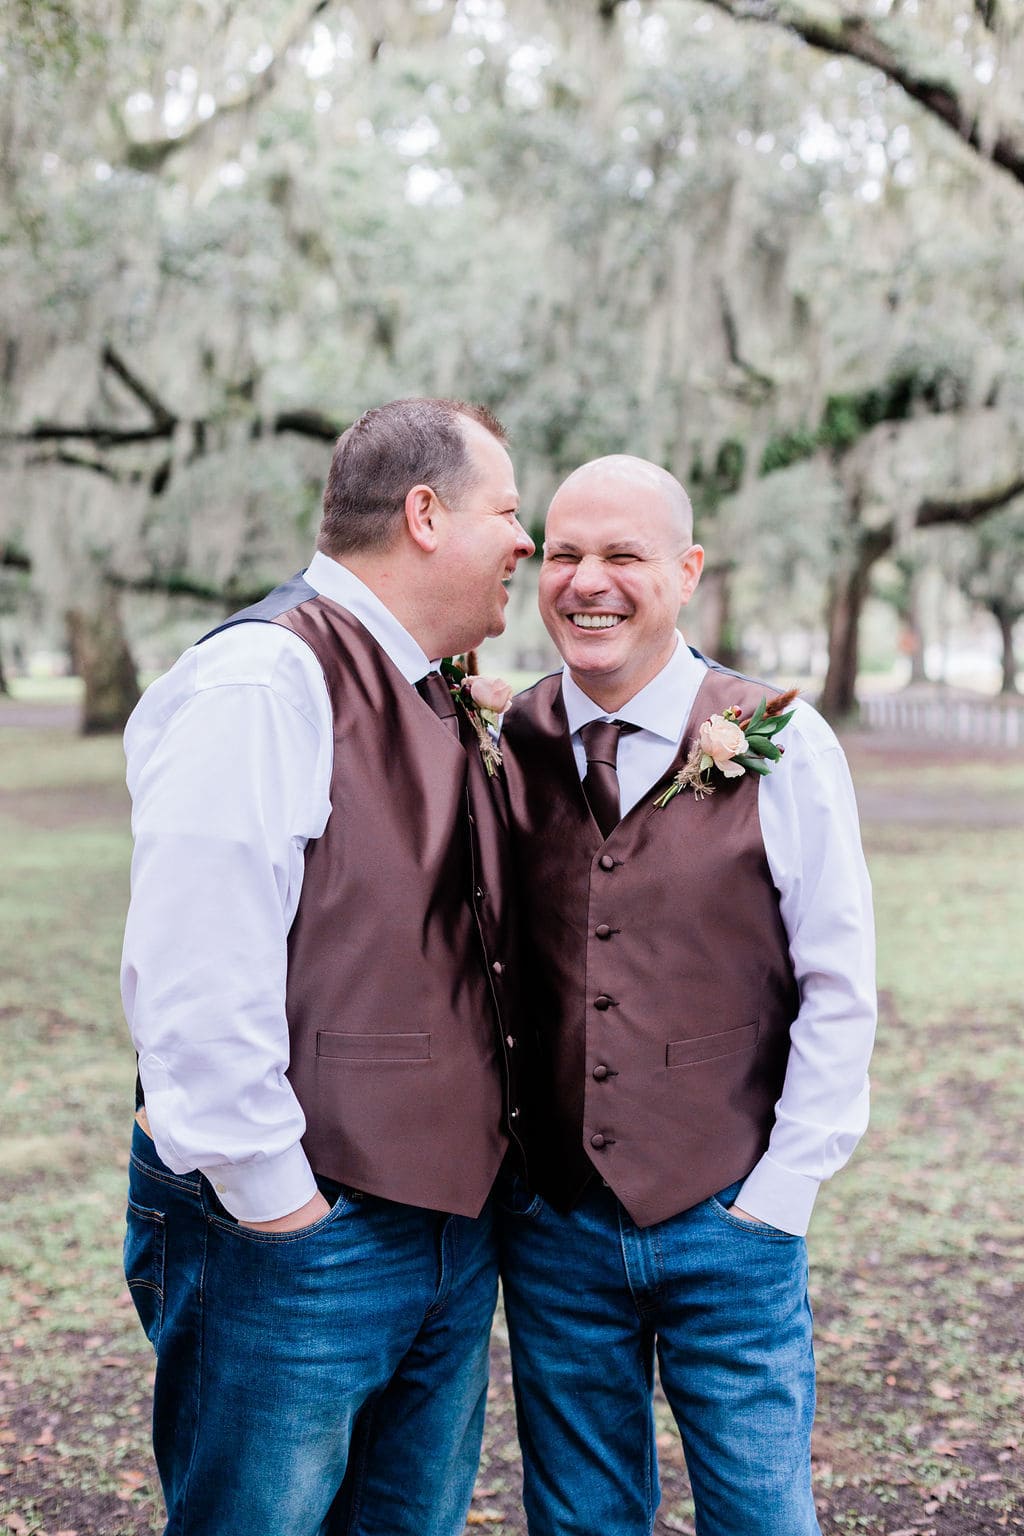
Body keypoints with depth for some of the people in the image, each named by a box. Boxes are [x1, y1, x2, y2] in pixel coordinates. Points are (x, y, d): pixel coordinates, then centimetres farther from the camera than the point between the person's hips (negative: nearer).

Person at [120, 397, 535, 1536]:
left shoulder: (441, 706, 13)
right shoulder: (260, 684, -17)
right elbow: (196, 982, -24)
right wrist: (276, 1203, -19)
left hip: (447, 1226, 9)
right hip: (293, 1240, -9)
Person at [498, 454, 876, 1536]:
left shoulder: (780, 748, -7)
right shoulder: (506, 747, 0)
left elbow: (838, 992, -4)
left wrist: (777, 1197, -6)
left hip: (728, 1228, -2)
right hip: (552, 1229, 2)